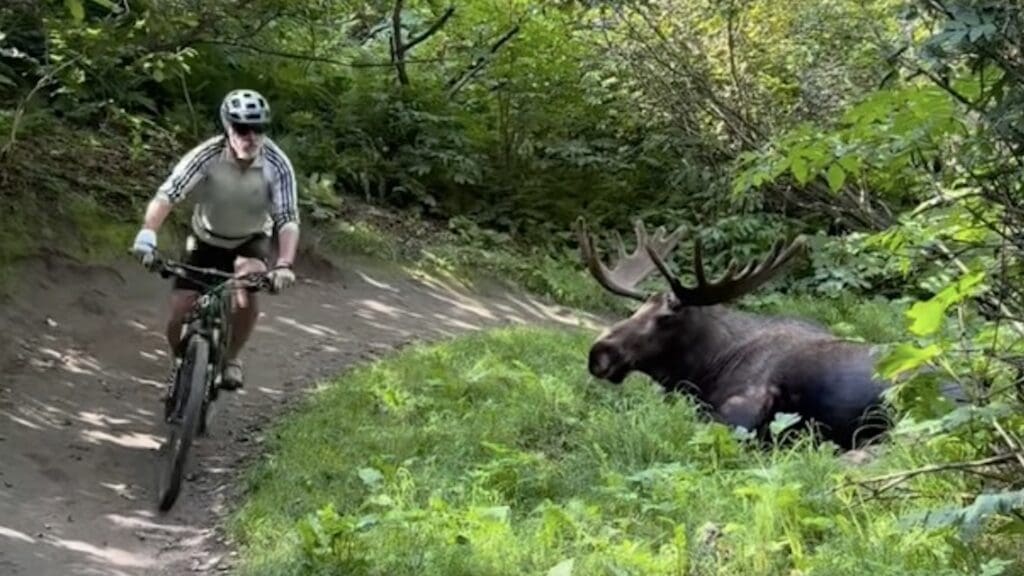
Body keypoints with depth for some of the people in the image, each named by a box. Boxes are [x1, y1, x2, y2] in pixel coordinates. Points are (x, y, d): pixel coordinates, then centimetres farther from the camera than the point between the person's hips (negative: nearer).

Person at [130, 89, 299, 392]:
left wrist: (284, 265, -48)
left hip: (250, 240, 0)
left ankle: (231, 358, -4)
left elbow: (288, 219, -32)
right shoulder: (208, 155, -29)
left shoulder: (277, 164, -28)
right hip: (206, 239, 0)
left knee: (250, 284, -30)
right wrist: (147, 233, -54)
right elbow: (167, 193, -36)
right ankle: (179, 363, 22)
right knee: (180, 310, -11)